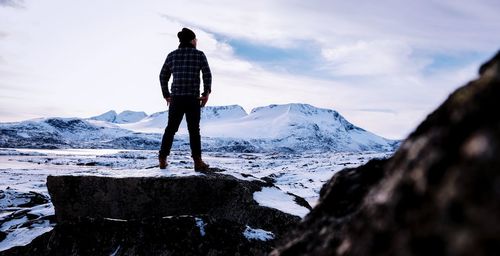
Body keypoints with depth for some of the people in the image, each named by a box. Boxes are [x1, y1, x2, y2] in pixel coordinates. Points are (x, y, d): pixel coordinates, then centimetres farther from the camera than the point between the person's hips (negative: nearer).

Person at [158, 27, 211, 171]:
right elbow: (207, 74, -10)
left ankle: (162, 159, 15)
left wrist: (166, 95, 18)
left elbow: (163, 76, 12)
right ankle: (197, 161, -6)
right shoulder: (199, 54, 1)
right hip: (193, 99, -3)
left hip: (176, 99, 3)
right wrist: (206, 93, -5)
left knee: (171, 129, 14)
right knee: (194, 130, 4)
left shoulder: (172, 55, 11)